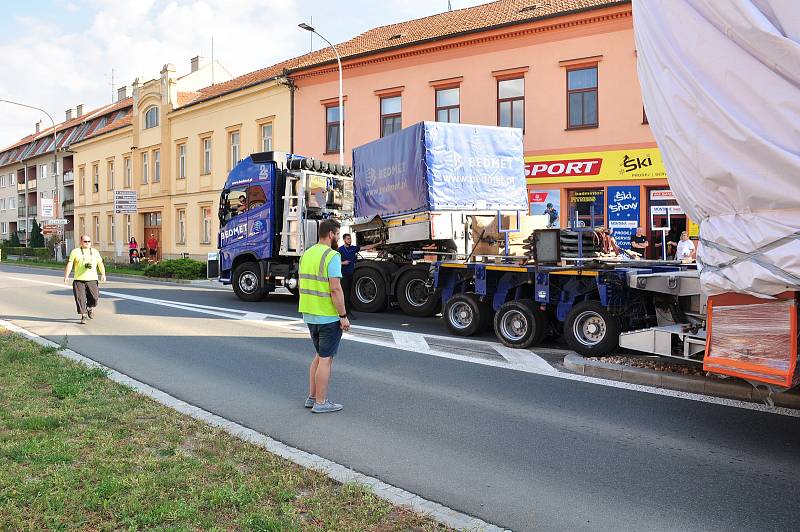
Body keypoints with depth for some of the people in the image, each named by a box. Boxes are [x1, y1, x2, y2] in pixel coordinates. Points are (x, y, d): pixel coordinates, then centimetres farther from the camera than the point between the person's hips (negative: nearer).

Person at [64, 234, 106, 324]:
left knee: (95, 298, -2)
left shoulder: (95, 252, 14)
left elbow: (100, 263, 12)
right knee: (80, 298, -5)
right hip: (79, 280, -2)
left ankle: (90, 308, 30)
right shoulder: (75, 252, 5)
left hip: (92, 279, 2)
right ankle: (83, 316, 5)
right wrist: (66, 276, -9)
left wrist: (103, 274, -2)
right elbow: (69, 264, 0)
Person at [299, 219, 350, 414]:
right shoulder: (332, 256, -16)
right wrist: (344, 316, -16)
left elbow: (302, 286, 15)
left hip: (309, 315, 8)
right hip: (328, 317, -8)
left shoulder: (307, 254, 10)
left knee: (320, 355, 20)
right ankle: (320, 403, 10)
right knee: (326, 359, 2)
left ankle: (312, 397, 25)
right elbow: (335, 289, -22)